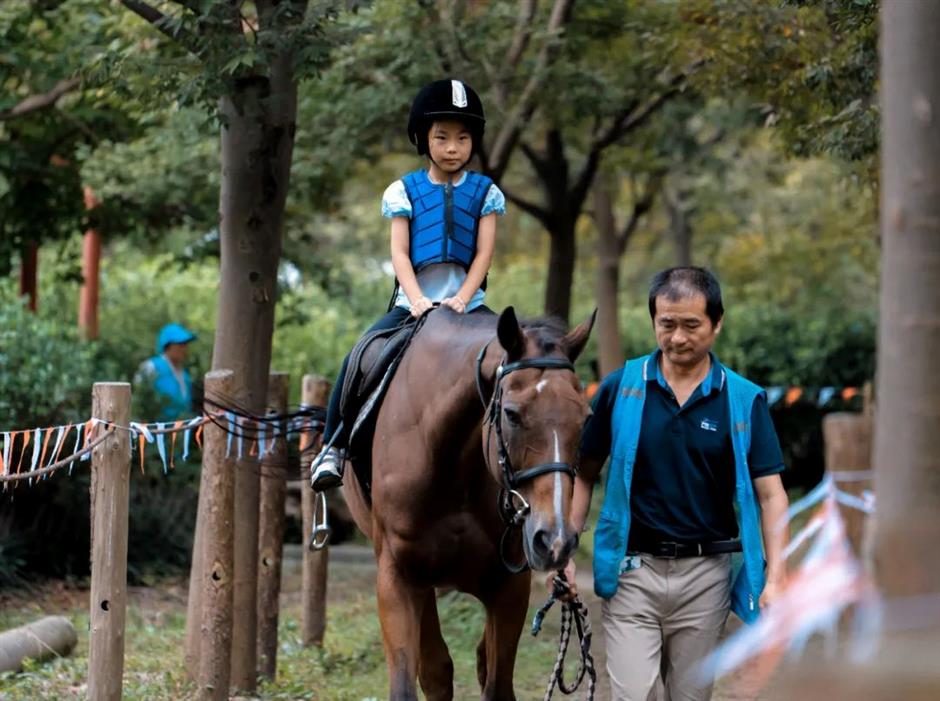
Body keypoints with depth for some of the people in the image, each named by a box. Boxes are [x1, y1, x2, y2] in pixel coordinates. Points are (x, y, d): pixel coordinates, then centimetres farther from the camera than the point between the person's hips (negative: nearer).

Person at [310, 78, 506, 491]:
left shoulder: (485, 192, 8)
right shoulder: (405, 191, 7)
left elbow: (484, 253, -1)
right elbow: (399, 252, -3)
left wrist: (461, 300, -18)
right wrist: (417, 300, -20)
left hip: (467, 304, 0)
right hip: (413, 304, 0)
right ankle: (333, 446, -7)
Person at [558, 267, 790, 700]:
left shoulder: (745, 400, -1)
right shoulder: (620, 388, 0)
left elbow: (770, 493, -3)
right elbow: (584, 473, 6)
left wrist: (774, 577, -14)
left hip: (705, 574, 1)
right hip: (632, 571, -1)